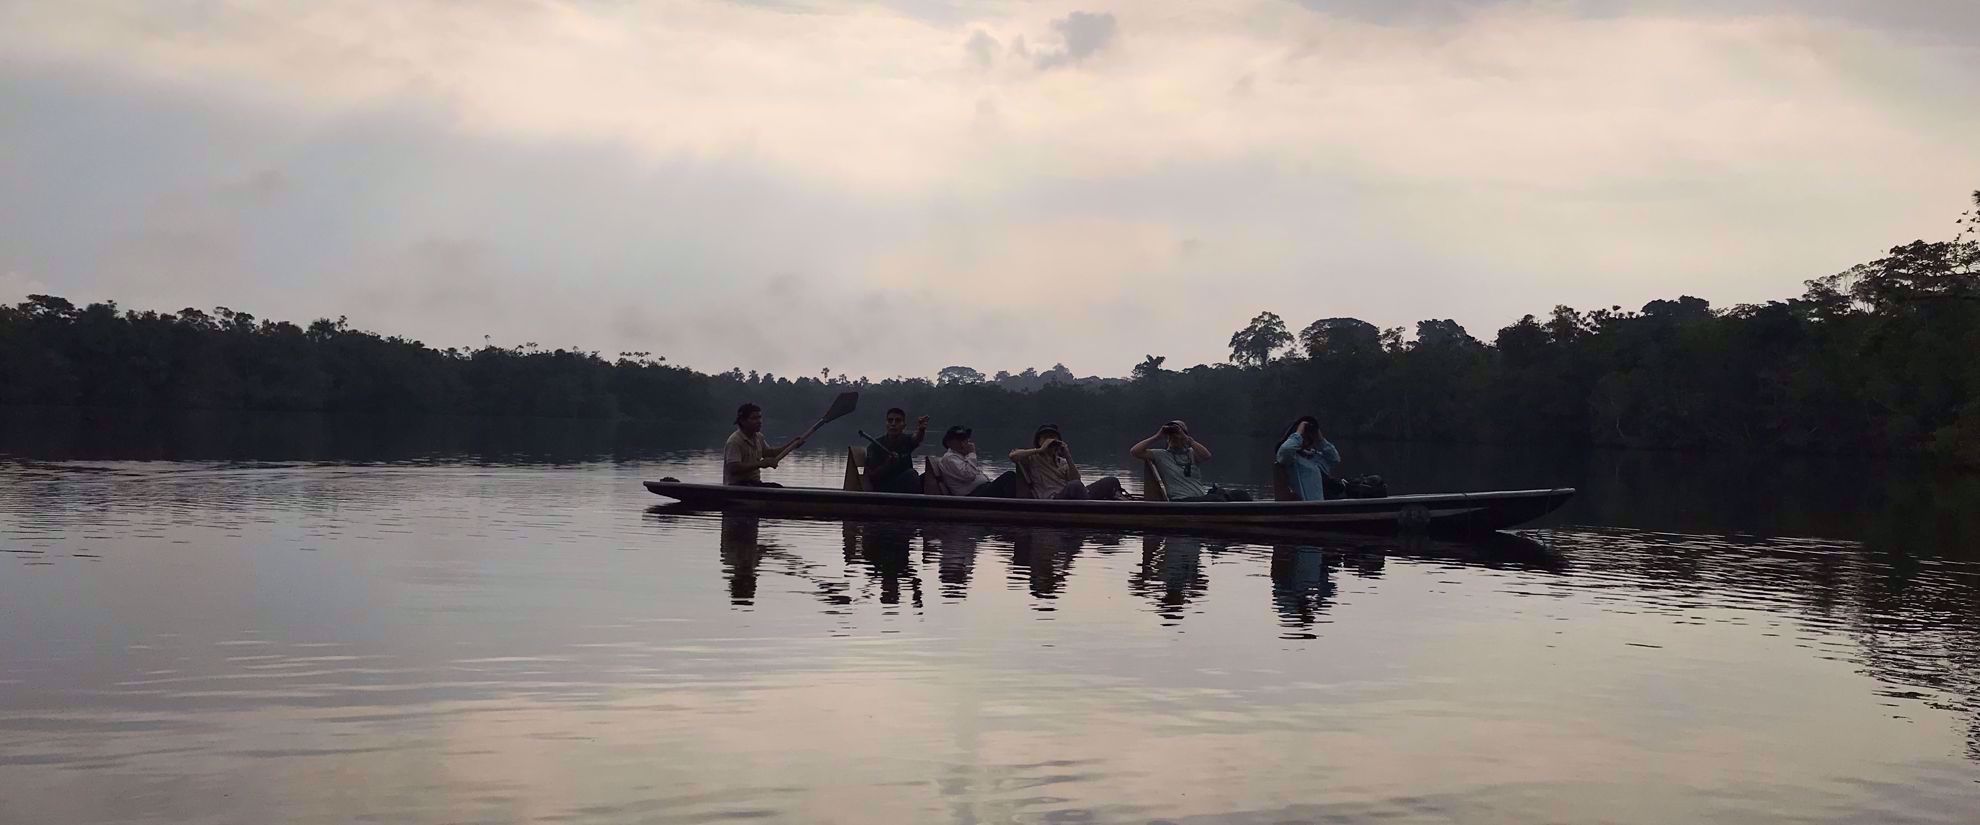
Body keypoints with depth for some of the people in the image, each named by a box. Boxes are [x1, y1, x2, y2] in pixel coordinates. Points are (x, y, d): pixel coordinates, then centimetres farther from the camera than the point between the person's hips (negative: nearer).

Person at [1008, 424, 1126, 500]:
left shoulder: (1062, 462, 32)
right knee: (1075, 485, -39)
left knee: (1111, 481, -12)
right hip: (1052, 499, -6)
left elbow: (1076, 479, 14)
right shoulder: (1033, 459, 17)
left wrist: (1068, 458, 4)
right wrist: (1040, 450, -3)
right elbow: (1013, 456, -5)